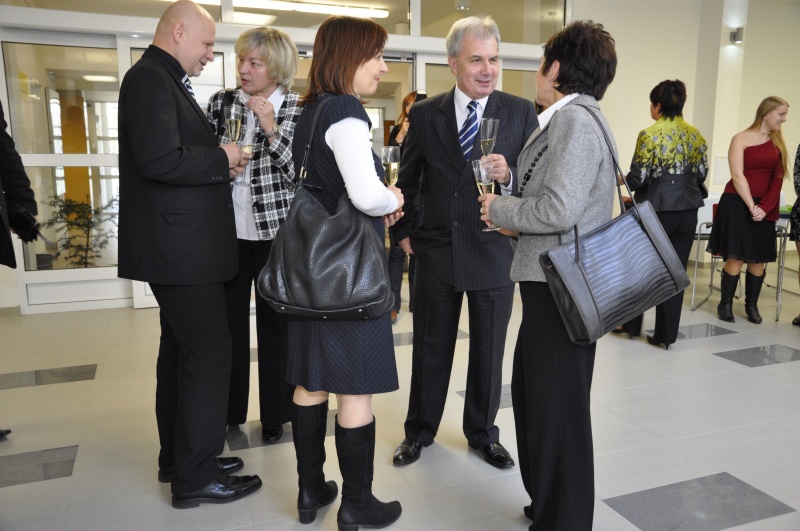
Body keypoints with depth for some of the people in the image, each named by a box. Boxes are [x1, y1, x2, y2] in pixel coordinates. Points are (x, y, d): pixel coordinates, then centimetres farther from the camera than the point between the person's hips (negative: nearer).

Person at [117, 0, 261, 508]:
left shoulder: (165, 80, 19)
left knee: (181, 351, 16)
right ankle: (195, 476, 7)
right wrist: (222, 158, -12)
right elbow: (159, 160, -24)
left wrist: (220, 162, 6)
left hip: (181, 246, 11)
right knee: (209, 352, -5)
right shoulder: (150, 78, -13)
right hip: (181, 248, -11)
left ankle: (179, 457, 29)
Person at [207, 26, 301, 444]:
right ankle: (228, 412, 29)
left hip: (275, 232, -2)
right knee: (228, 323, 11)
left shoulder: (300, 110, -2)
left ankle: (275, 416, 24)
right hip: (227, 230, 3)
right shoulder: (221, 103, 6)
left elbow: (302, 172, -10)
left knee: (275, 325, 7)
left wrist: (271, 129, -17)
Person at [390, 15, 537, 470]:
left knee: (489, 352, 14)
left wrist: (509, 175, -23)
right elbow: (407, 180, 9)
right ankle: (420, 431, 35)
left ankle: (483, 433, 36)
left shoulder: (521, 112, -2)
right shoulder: (424, 114, 1)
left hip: (495, 253, 0)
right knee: (430, 349, 15)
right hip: (436, 251, 1)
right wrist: (404, 231, 5)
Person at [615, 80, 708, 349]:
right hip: (687, 212, 5)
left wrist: (622, 180, 7)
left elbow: (638, 178, -14)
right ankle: (666, 334, 13)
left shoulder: (650, 134, -12)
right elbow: (701, 175, 9)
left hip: (655, 211, -4)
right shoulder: (696, 135, 4)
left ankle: (631, 324, 25)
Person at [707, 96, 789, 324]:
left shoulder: (778, 143, 11)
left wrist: (764, 207, -11)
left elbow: (777, 180, 3)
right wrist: (751, 206, -16)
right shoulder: (741, 139, -4)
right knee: (736, 258, -5)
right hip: (738, 204, -4)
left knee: (758, 260, 5)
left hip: (764, 208, 5)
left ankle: (751, 305, 18)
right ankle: (725, 304, 8)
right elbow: (737, 176, -11)